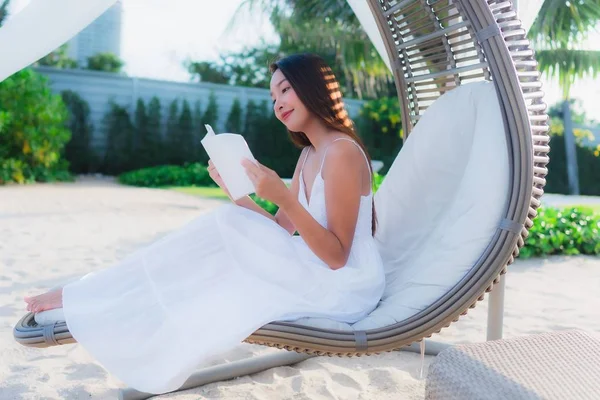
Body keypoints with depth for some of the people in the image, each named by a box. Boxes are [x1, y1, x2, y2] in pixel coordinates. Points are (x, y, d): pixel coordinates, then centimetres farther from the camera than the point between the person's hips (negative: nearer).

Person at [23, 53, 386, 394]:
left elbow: (336, 256, -21)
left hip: (346, 288, -8)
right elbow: (281, 231, 8)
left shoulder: (342, 151, -16)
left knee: (226, 229, -18)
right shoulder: (309, 155, 13)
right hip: (320, 277, 8)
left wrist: (284, 198, -31)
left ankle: (83, 300, -8)